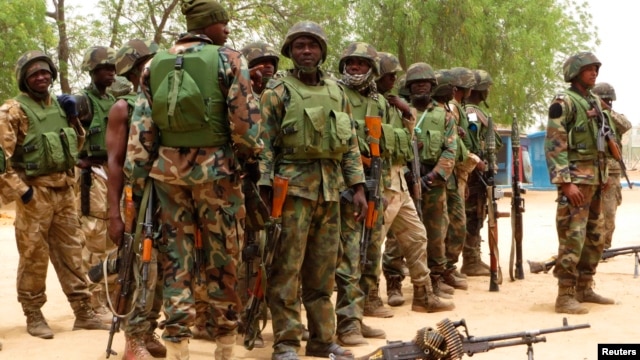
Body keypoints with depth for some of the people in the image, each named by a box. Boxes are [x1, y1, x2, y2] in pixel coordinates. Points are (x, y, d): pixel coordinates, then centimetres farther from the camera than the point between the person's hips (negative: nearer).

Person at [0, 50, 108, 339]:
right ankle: (33, 316, 12)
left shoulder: (59, 106, 13)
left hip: (64, 189, 6)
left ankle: (83, 312, 15)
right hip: (35, 192, -6)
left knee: (71, 252, 9)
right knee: (34, 256, 0)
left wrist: (73, 118, 5)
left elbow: (77, 145, 21)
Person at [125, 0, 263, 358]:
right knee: (223, 254, 7)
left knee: (176, 253, 7)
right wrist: (251, 156, 4)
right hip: (216, 167, -3)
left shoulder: (156, 64, 9)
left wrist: (139, 173, 6)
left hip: (167, 168, 4)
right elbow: (244, 118, -9)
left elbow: (141, 125, 4)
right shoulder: (228, 60, -3)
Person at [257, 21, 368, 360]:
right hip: (293, 186, -5)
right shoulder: (277, 92, -2)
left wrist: (358, 187, 8)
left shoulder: (336, 92, 14)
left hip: (330, 189, 5)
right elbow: (264, 144, -6)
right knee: (287, 268, -4)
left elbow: (350, 143, 15)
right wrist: (265, 190, -14)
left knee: (323, 270, 10)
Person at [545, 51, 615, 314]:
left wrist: (603, 176, 17)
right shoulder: (564, 102, -9)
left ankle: (584, 288, 22)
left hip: (596, 179, 9)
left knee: (596, 238, 12)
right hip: (576, 179, -9)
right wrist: (566, 182, -22)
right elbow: (554, 146, -16)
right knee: (573, 238, -10)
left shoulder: (594, 102, 17)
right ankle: (565, 296, -6)